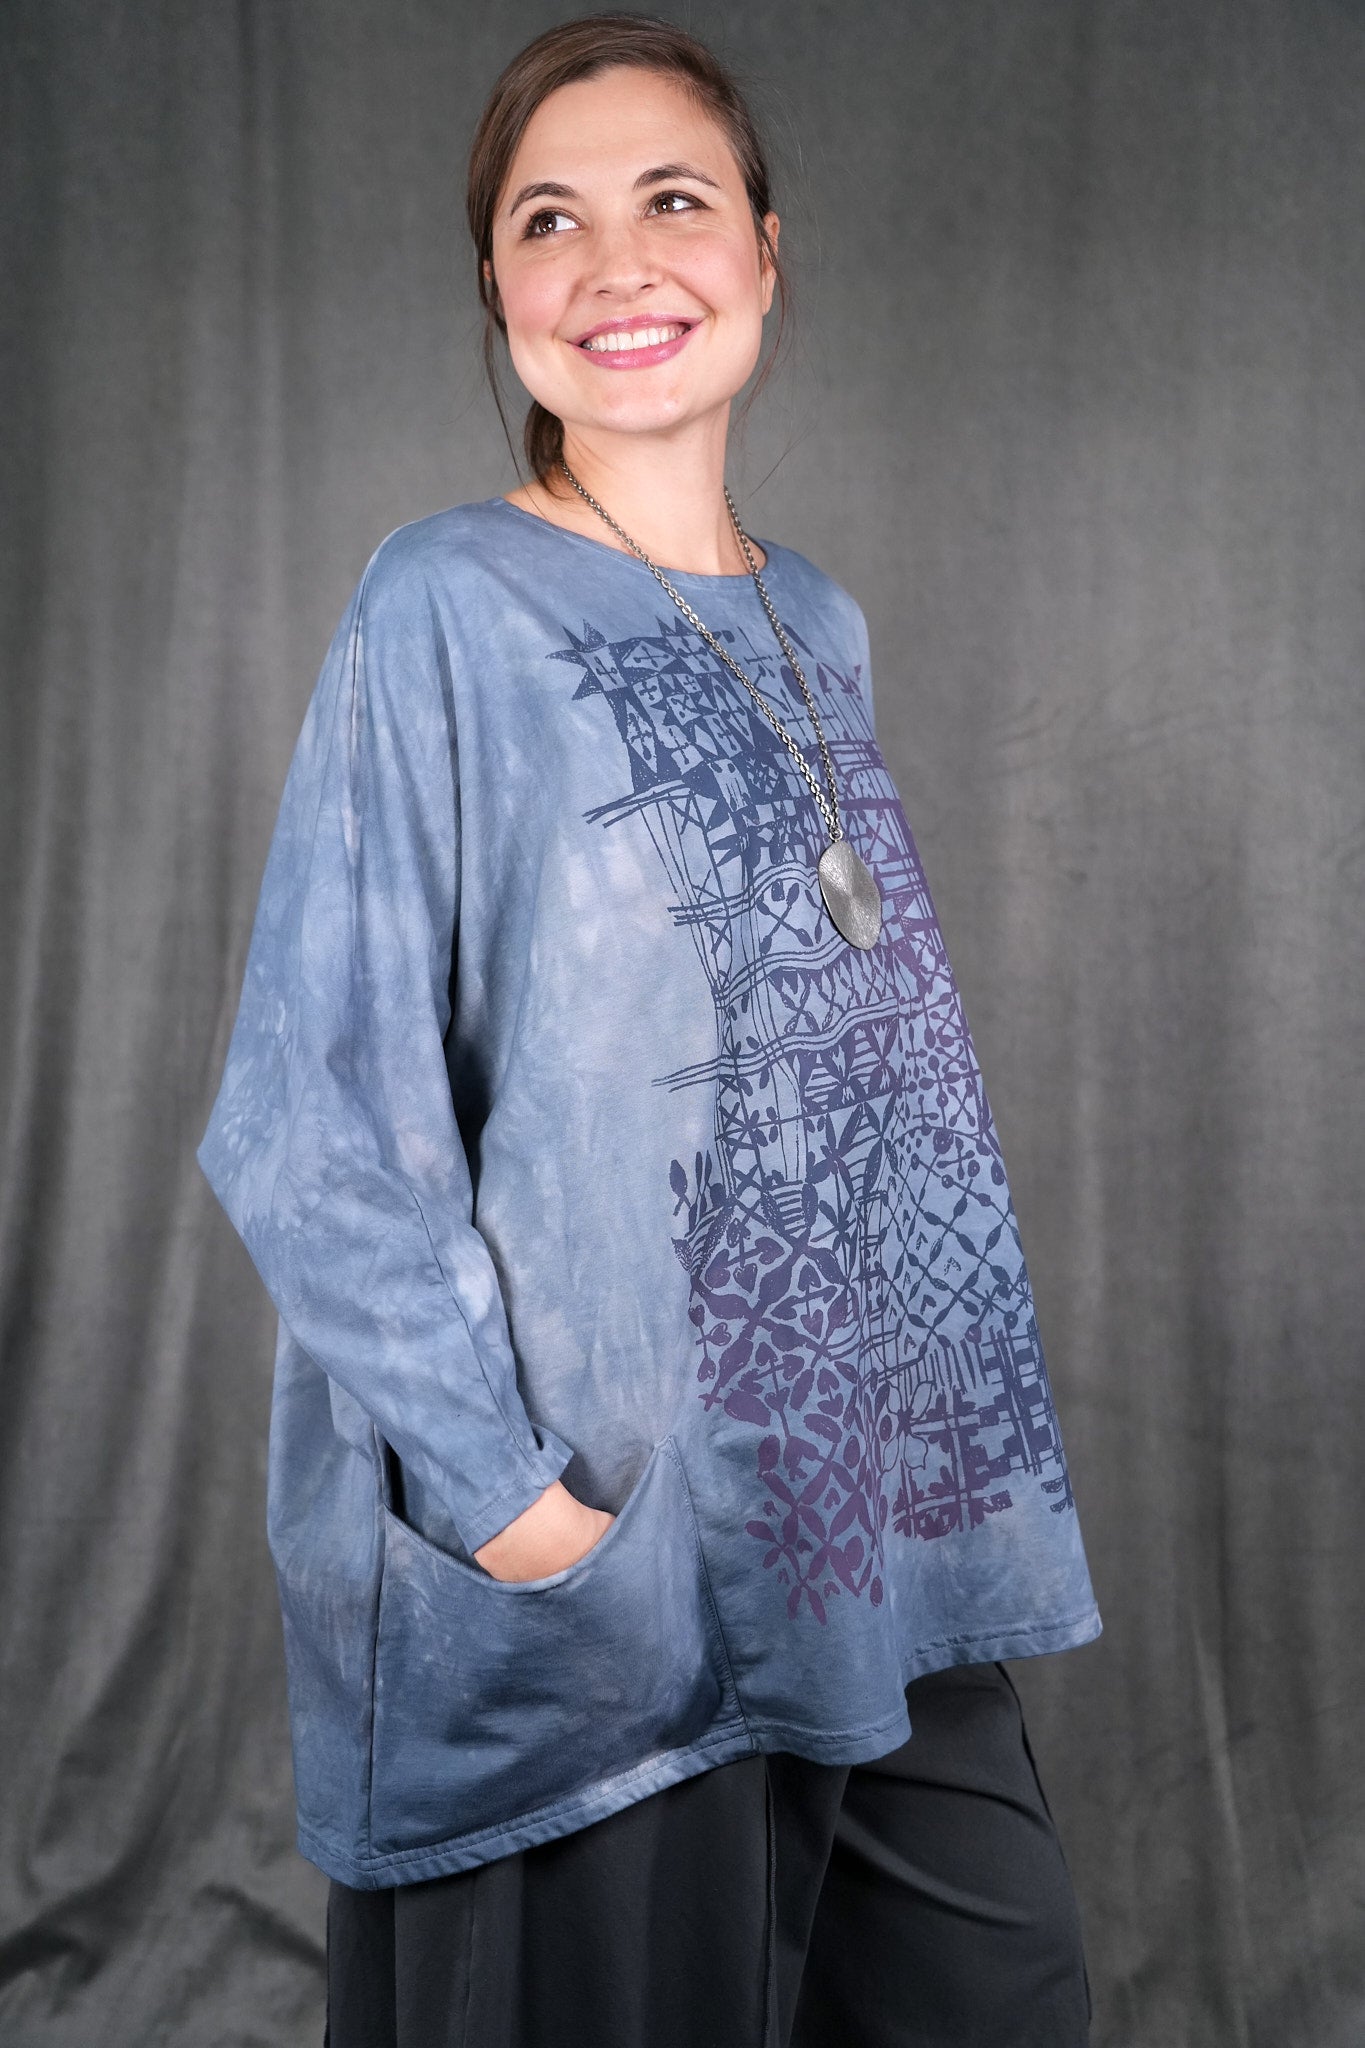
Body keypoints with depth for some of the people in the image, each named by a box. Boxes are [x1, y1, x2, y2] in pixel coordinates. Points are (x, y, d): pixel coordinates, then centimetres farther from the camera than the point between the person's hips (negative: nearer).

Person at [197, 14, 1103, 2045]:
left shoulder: (815, 626, 9)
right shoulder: (445, 610, -11)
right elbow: (308, 1124, -14)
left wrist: (949, 1475, 11)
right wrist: (503, 1492, -18)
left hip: (870, 1519, 6)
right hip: (596, 1574, -6)